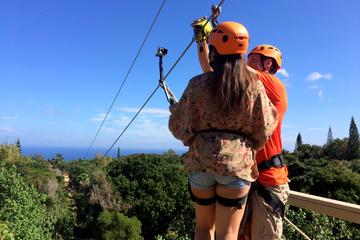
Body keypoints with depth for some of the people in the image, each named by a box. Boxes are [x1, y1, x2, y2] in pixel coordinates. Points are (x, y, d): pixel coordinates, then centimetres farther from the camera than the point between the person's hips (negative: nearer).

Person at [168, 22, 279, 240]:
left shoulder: (198, 84, -3)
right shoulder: (254, 85, 1)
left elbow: (179, 125, 1)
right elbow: (263, 128, 4)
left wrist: (175, 108, 21)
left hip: (201, 159, 1)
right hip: (239, 161, 0)